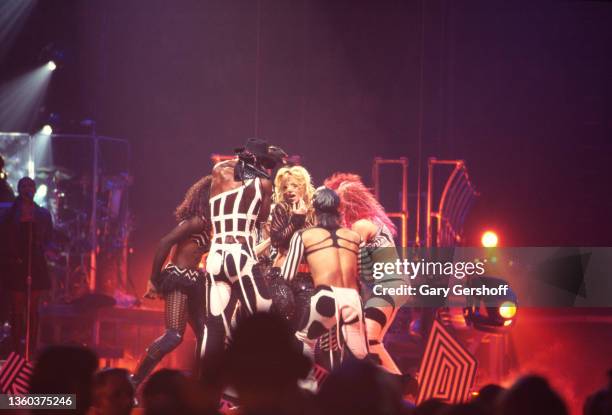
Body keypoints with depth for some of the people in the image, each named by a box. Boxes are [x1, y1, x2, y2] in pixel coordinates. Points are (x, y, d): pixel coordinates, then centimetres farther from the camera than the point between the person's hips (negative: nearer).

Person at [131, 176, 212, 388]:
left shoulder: (205, 223, 13)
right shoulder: (198, 221, -14)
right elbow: (165, 243, -20)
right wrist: (154, 280, -17)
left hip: (191, 280, 10)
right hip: (178, 278, -10)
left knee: (205, 334, 9)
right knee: (174, 335, -20)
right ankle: (133, 382, -18)